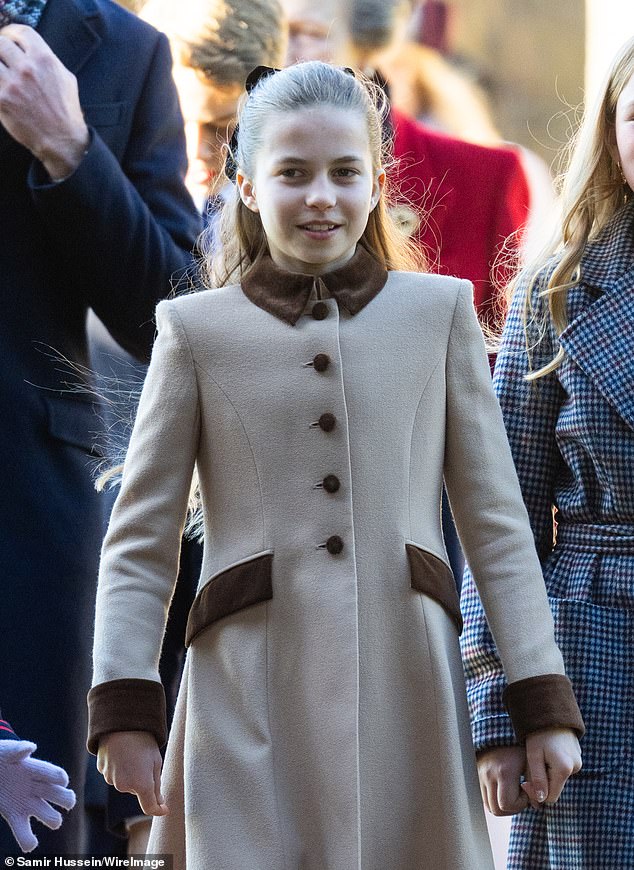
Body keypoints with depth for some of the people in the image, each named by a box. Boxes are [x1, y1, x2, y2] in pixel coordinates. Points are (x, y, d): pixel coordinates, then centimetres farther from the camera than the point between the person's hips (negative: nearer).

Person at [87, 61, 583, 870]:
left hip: (406, 692, 1)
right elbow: (139, 541, 7)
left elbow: (496, 520, 10)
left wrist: (543, 701, 4)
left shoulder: (438, 312, 11)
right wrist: (124, 710, -4)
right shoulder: (197, 329, 8)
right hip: (250, 704, -1)